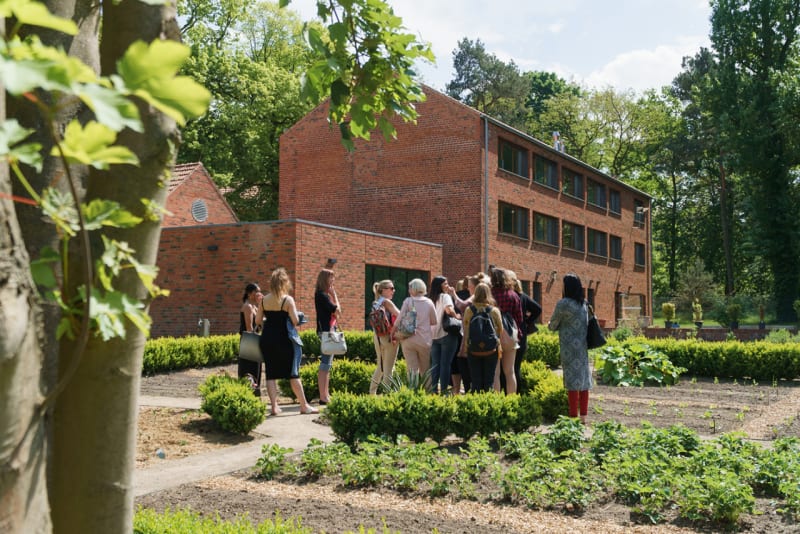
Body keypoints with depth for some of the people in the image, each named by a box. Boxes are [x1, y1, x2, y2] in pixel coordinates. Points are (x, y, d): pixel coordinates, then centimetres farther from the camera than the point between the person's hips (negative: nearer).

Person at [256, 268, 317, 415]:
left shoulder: (264, 299, 4)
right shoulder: (288, 299, -9)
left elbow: (258, 320, 7)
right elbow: (295, 321, -14)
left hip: (266, 339, 4)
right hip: (283, 339, -4)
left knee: (271, 374, 9)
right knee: (293, 373, 3)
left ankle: (274, 406, 6)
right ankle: (304, 405, 10)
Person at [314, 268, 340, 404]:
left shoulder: (324, 295, 17)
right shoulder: (322, 295, -13)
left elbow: (337, 314, 16)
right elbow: (337, 311, -16)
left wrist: (332, 296, 9)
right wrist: (334, 295, -7)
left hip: (329, 331, 11)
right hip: (326, 332, -11)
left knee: (327, 365, 13)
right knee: (325, 365, -9)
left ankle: (326, 395, 19)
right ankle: (323, 397, -8)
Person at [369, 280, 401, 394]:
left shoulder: (376, 303, 11)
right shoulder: (387, 302, -12)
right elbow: (399, 315, -20)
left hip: (377, 336, 8)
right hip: (389, 337, -8)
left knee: (380, 366, 20)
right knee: (389, 368, -1)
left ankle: (372, 392, 24)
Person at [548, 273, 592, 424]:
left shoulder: (563, 303, -11)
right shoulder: (584, 304, 9)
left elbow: (553, 325, -2)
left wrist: (550, 325, 20)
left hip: (569, 347, -6)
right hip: (583, 346, 6)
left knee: (572, 379, -4)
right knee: (583, 378, 8)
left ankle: (574, 416, -2)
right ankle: (583, 416, 12)